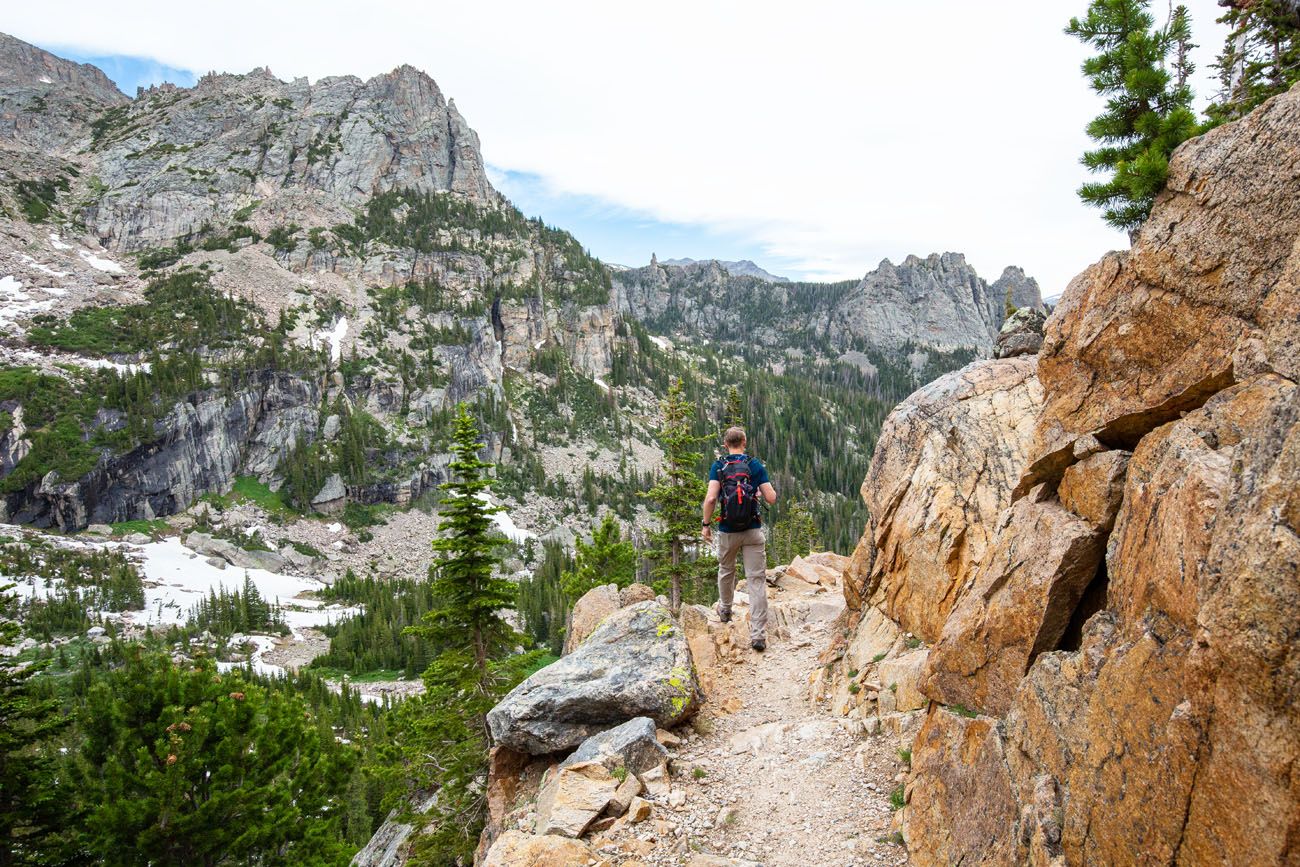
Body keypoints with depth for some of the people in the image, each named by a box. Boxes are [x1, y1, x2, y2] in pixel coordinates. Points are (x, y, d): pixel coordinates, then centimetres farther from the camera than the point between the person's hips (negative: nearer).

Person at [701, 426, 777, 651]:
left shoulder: (718, 466, -4)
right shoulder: (756, 465, -1)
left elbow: (711, 498, -14)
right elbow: (771, 498, -5)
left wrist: (706, 524, -2)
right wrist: (769, 489, 17)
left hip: (727, 531, 1)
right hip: (753, 531, -1)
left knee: (726, 570, 26)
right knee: (757, 580, -1)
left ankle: (725, 609, 47)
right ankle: (758, 635, -7)